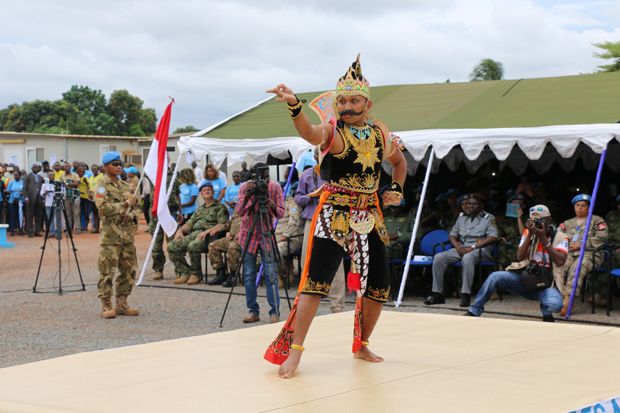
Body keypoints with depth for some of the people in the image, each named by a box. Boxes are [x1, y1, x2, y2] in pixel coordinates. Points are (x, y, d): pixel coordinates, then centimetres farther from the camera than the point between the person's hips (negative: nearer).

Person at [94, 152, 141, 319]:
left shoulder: (126, 186, 17)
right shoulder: (101, 186, -4)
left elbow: (136, 207, 20)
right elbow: (104, 208, -18)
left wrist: (131, 215, -2)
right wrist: (125, 204, -15)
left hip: (127, 234, 7)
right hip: (111, 235, -7)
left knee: (129, 270, 8)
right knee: (107, 271, -5)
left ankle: (122, 304, 17)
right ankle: (106, 306, 1)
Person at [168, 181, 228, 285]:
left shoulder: (220, 208, 7)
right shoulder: (199, 209, 30)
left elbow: (223, 225, -7)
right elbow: (189, 223, 26)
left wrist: (207, 231, -19)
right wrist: (180, 230, 5)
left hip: (208, 236, -7)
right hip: (193, 233, 7)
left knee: (193, 246, -38)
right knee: (172, 247, -15)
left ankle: (196, 274, -20)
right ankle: (185, 273, -9)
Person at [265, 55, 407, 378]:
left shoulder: (381, 133, 7)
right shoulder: (332, 131, -8)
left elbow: (400, 162, 27)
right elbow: (311, 134, -33)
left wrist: (396, 189, 8)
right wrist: (294, 106, -53)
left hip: (369, 218, 5)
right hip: (333, 216, -5)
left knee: (378, 286, 8)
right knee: (315, 282, -15)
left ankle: (361, 346, 28)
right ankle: (294, 351, -10)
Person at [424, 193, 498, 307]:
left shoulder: (488, 218, 5)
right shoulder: (462, 217, 20)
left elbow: (493, 237, -9)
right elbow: (452, 235, 18)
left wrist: (474, 246, -18)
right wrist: (458, 247, -5)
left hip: (480, 249, -5)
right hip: (461, 248, 5)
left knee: (467, 258, -41)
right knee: (438, 258, -19)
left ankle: (465, 295, -38)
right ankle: (437, 294, -16)